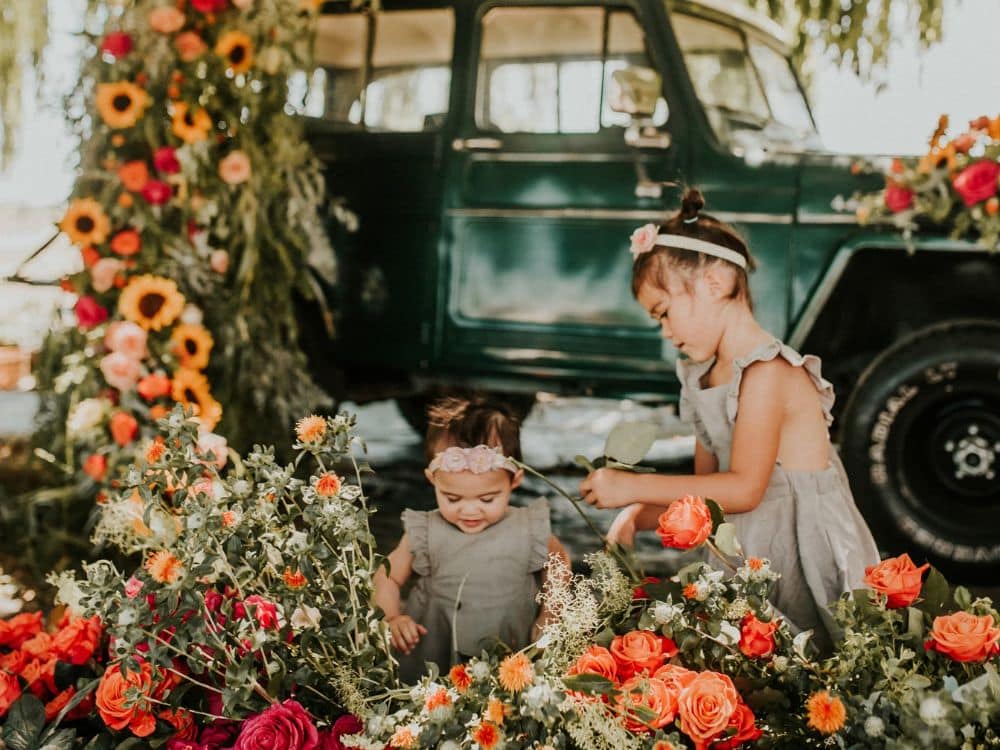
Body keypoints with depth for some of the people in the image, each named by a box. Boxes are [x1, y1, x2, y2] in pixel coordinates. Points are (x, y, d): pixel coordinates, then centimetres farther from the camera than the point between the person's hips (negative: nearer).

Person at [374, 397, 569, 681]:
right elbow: (387, 577, 8)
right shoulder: (425, 534, -6)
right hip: (429, 666, 0)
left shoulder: (530, 531, -5)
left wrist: (546, 619, 9)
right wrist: (392, 619, -10)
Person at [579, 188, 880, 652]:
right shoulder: (704, 378, 14)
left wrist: (635, 487, -18)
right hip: (747, 555, 7)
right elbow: (705, 489, 17)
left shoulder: (767, 370, -14)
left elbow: (744, 488, -21)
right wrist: (639, 516, -2)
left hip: (806, 556, -7)